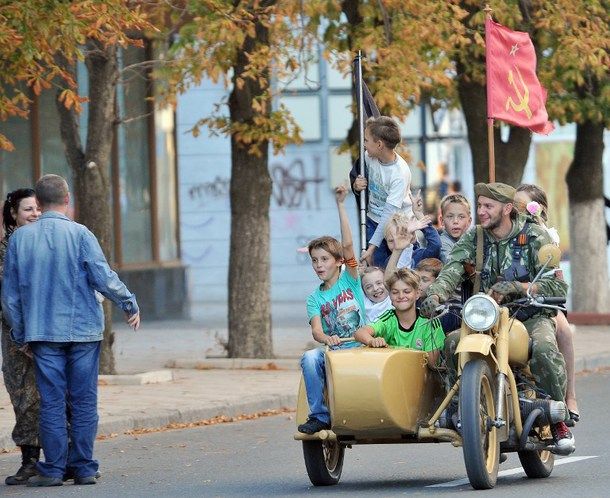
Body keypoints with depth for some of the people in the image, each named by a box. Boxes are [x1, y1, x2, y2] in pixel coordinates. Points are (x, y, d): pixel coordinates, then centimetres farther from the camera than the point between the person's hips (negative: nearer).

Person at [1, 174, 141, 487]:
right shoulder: (79, 234, -6)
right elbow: (104, 279, -10)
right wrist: (130, 305, 6)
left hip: (43, 332, 2)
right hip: (83, 330, -2)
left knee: (52, 402, 3)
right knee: (84, 400, 4)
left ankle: (53, 469, 2)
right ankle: (84, 468, 5)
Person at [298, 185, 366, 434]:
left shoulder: (350, 279, 7)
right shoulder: (315, 298, 12)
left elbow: (347, 245, -6)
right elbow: (316, 330, -3)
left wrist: (340, 205, -12)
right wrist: (326, 338, -29)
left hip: (359, 346, -2)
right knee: (309, 357, -29)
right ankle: (319, 415, -22)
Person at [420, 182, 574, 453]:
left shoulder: (534, 236, -3)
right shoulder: (473, 238, 7)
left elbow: (557, 286, -11)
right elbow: (452, 270, -10)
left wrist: (517, 286, -28)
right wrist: (436, 294, -33)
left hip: (531, 316, -3)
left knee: (543, 349, -35)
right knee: (452, 343, -26)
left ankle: (559, 420, -16)